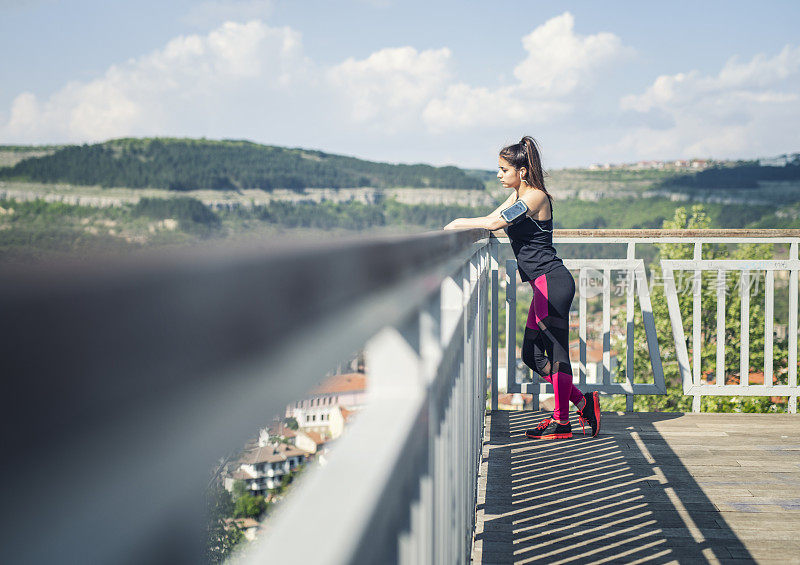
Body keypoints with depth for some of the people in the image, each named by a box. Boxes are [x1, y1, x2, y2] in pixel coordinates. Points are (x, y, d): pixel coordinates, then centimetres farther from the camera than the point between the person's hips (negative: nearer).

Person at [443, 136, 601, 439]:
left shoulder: (535, 196, -12)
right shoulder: (518, 195, 17)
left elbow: (495, 223, -19)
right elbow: (491, 219, 19)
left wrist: (458, 223, -9)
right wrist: (461, 223, 2)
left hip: (552, 281, -10)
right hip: (545, 285, 10)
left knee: (556, 351, -3)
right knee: (532, 354, 11)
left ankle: (561, 422, 5)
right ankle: (582, 402, 19)